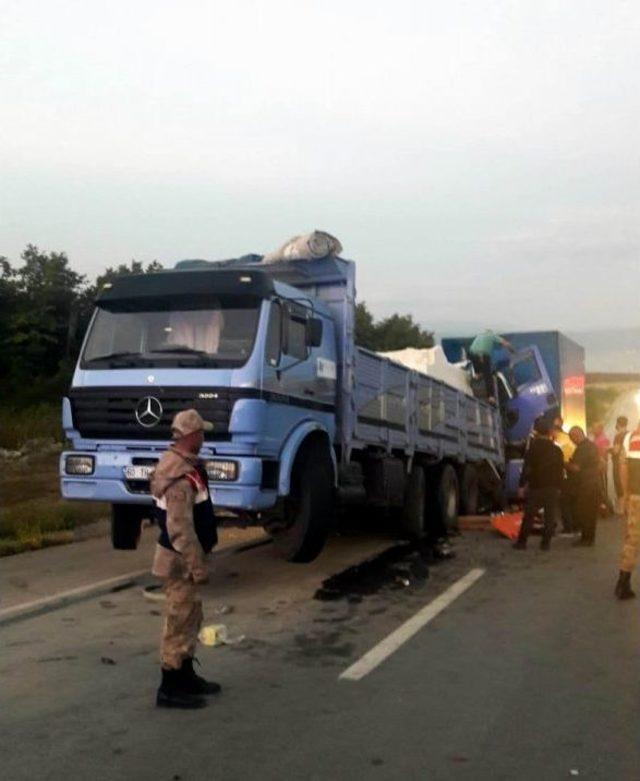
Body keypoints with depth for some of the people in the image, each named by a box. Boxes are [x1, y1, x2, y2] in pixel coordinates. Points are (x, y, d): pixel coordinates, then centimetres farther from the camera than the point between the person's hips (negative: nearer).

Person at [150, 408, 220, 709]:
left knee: (189, 617, 20)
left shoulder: (174, 462, 8)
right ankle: (170, 689, 11)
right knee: (180, 622, 0)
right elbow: (180, 528, -27)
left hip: (180, 555, 10)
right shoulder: (183, 476, -26)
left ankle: (186, 676, 34)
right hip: (180, 560, -10)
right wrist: (197, 565, -22)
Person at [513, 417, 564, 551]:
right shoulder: (557, 450, 4)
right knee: (550, 516, 6)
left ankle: (521, 541, 4)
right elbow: (561, 470, 6)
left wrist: (522, 484, -1)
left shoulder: (532, 448, -5)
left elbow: (527, 469, -7)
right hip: (553, 488, 2)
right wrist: (559, 487, 12)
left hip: (535, 487, -2)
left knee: (528, 515, 3)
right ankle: (545, 543, 4)